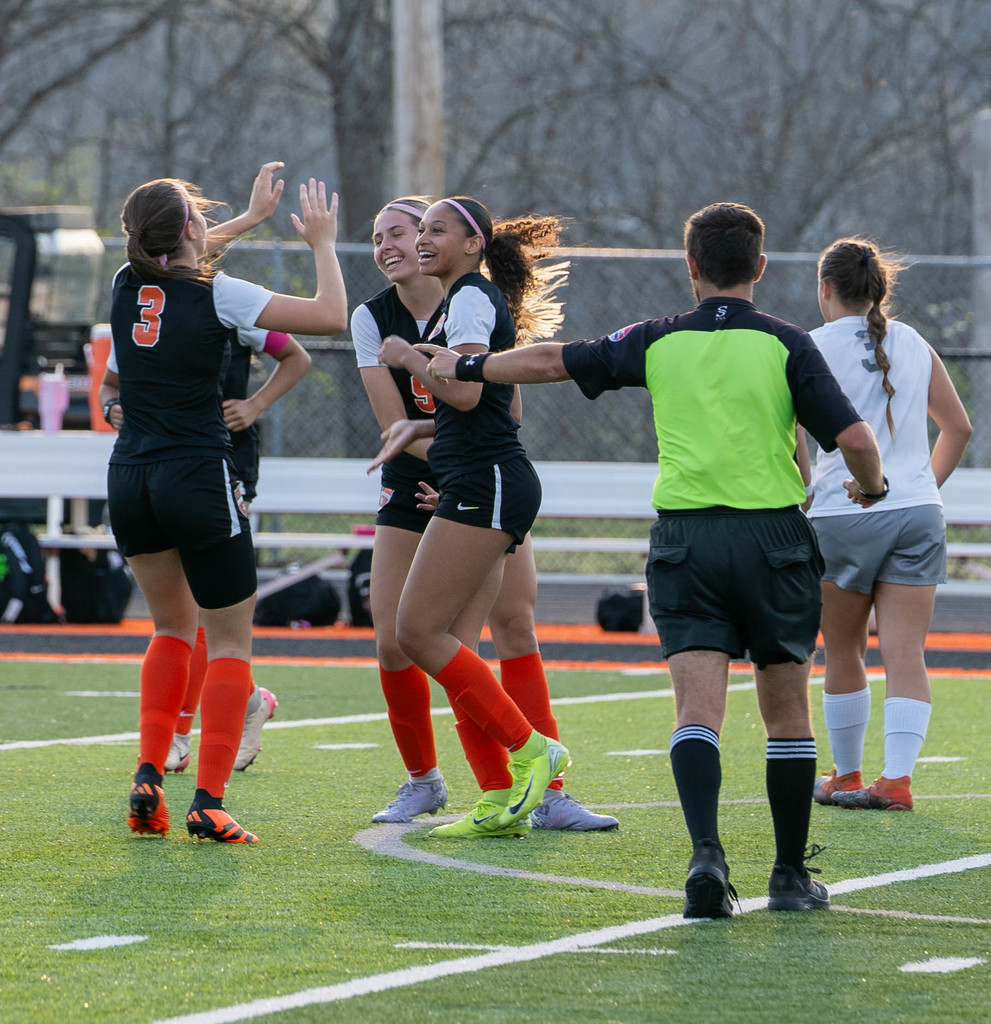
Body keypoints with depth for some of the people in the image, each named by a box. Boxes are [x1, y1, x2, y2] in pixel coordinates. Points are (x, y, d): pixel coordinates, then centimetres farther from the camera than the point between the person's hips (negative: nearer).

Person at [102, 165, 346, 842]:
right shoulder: (220, 295, -11)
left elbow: (174, 265, 30)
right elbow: (331, 316, -11)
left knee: (172, 627, 22)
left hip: (130, 479, 5)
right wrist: (322, 242, 3)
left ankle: (149, 775, 8)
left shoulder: (126, 286, 5)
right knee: (231, 639, 5)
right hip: (198, 477, -5)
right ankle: (209, 803, -5)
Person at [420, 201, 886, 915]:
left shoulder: (658, 342, 5)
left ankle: (707, 851, -27)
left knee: (698, 710, -6)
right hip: (773, 535, -1)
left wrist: (465, 367, 32)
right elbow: (853, 436, -10)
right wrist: (872, 484, 13)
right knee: (788, 715, 10)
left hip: (684, 536, 1)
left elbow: (553, 361, 16)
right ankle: (792, 877, 14)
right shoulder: (785, 345, -3)